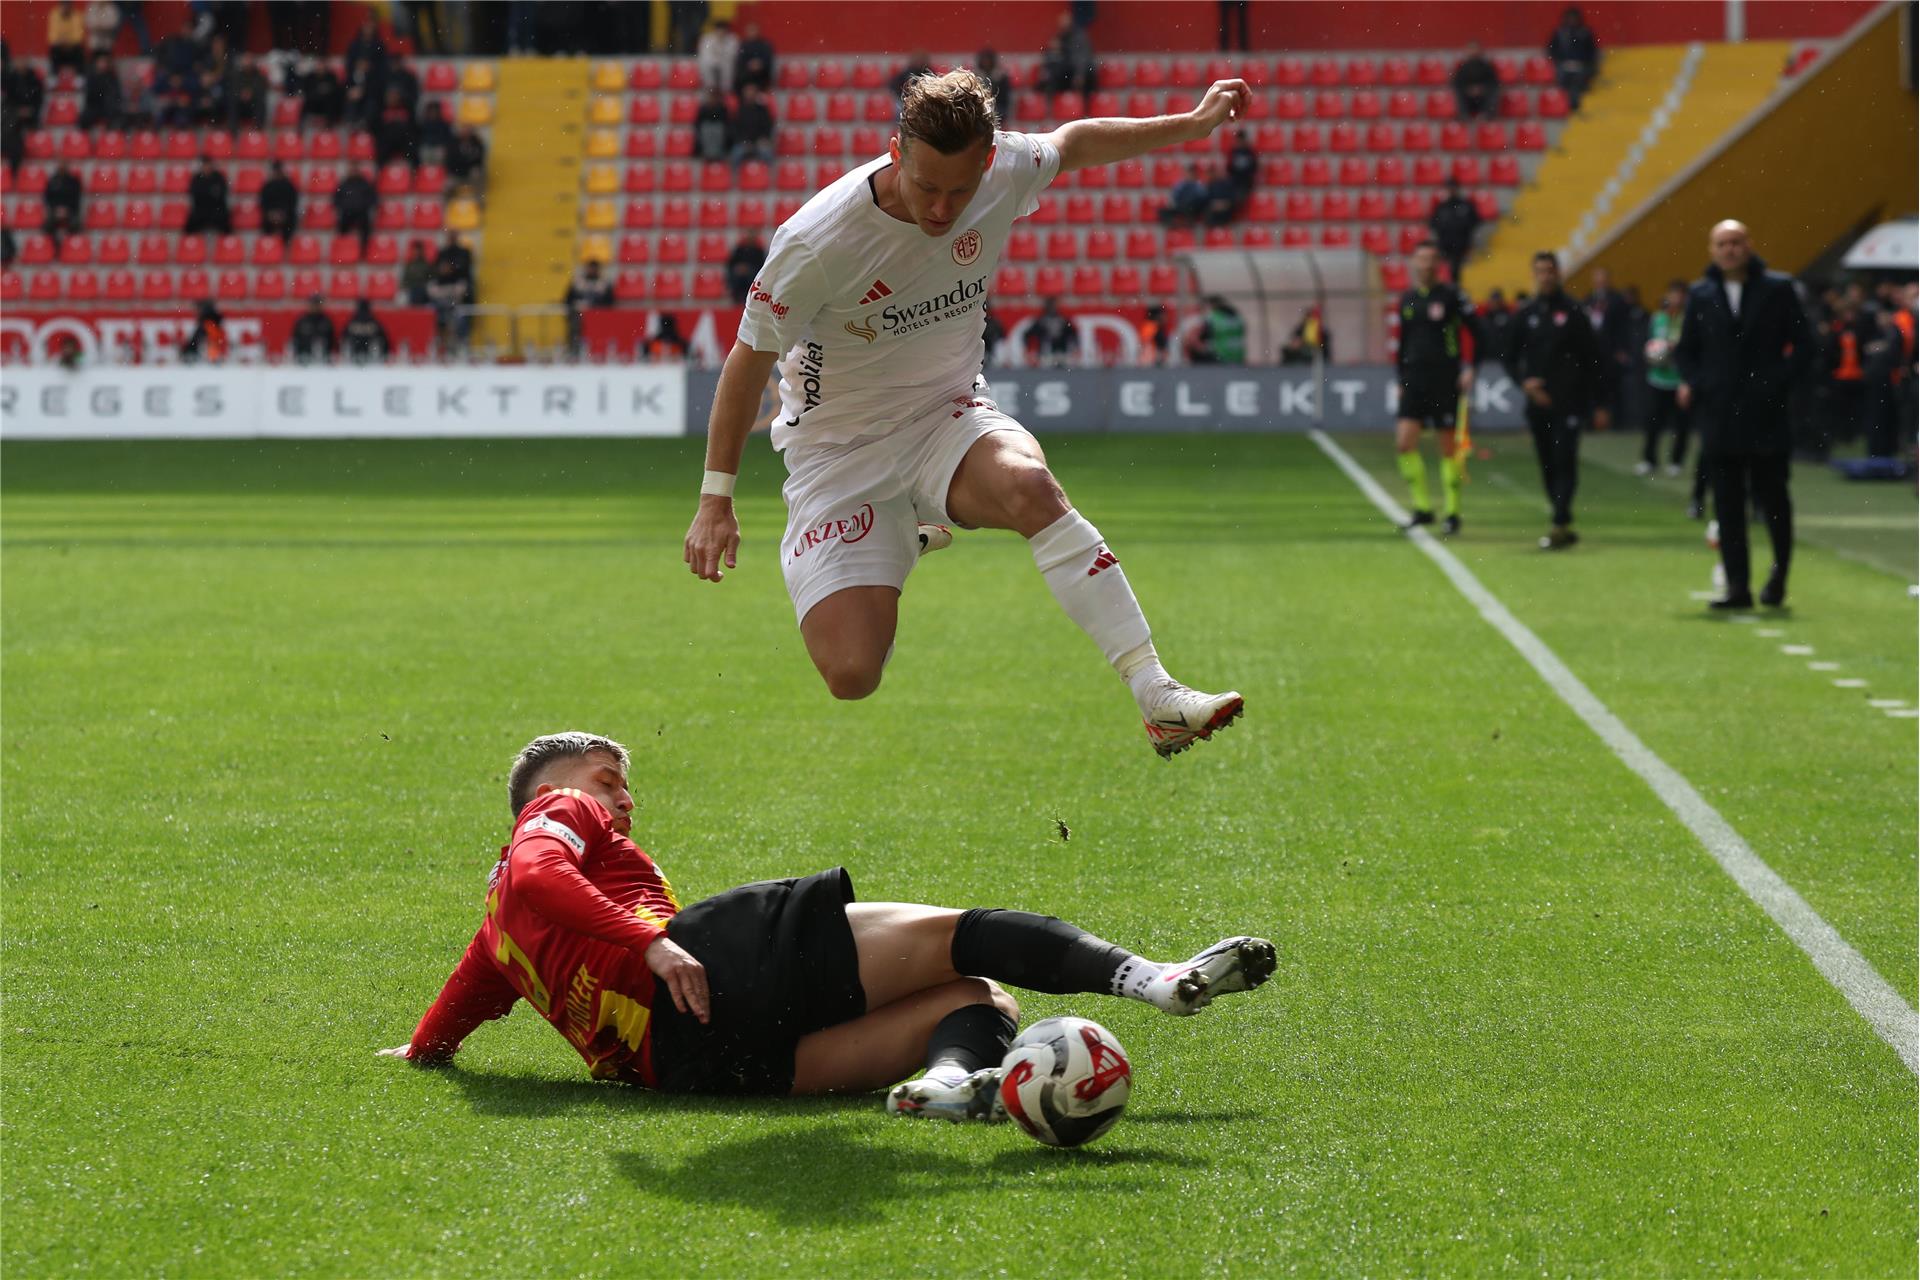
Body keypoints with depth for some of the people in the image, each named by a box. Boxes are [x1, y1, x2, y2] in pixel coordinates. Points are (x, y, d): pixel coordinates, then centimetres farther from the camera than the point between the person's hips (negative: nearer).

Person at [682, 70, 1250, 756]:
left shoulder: (1002, 174, -12)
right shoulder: (817, 242, -25)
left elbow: (1075, 141, 12)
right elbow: (750, 357, -11)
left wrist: (1194, 122, 17)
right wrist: (716, 502, -9)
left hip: (948, 417, 2)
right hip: (840, 454, -2)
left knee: (1029, 486, -35)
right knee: (852, 675, -15)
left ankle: (1156, 695, -31)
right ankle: (897, 552, 23)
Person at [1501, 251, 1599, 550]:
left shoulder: (1573, 313, 0)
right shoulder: (1525, 315, 9)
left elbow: (1592, 358, 2)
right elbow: (1510, 358, 14)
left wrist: (1596, 401, -1)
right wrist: (1524, 381, -6)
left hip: (1569, 404, -4)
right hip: (1538, 403, 4)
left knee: (1564, 461, -13)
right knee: (1548, 466, 6)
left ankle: (1560, 524, -19)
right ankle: (1564, 526, 14)